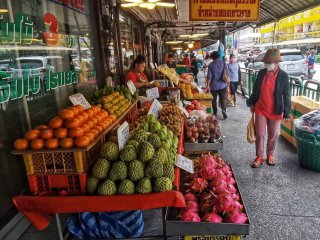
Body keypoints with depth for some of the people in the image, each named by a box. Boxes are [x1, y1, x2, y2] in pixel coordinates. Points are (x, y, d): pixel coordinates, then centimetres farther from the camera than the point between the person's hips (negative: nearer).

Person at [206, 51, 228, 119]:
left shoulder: (211, 65, -7)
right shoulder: (223, 63, -4)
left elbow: (209, 76, -10)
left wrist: (208, 85, -3)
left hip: (214, 85, 0)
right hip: (223, 84, 1)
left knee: (214, 99, 13)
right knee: (223, 98, 7)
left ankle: (215, 112, 20)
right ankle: (224, 110, -14)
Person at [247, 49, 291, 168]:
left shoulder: (283, 76, -10)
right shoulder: (261, 73, -3)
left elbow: (286, 96, -7)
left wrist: (287, 113, -8)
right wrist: (252, 103, 10)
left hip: (275, 111, -1)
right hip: (260, 109, 2)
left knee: (273, 135, 13)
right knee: (259, 134, 6)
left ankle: (270, 154, 34)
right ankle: (259, 157, 20)